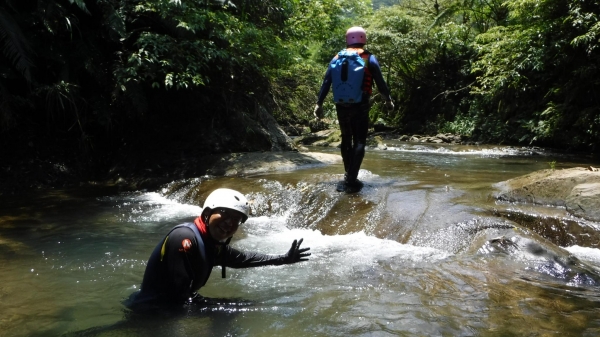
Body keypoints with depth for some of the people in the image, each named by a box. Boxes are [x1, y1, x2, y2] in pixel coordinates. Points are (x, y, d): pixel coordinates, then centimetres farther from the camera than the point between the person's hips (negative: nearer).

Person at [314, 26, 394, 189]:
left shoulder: (337, 58, 6)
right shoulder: (369, 58, -1)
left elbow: (326, 82, 2)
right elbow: (380, 82, 0)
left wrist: (319, 104, 6)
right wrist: (388, 100, 14)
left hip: (342, 106, 3)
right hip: (361, 106, -3)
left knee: (346, 139, 19)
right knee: (359, 141, 0)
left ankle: (347, 174, 25)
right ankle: (352, 177, -10)